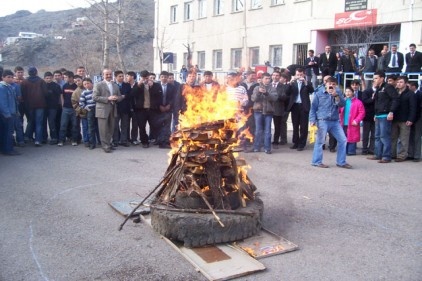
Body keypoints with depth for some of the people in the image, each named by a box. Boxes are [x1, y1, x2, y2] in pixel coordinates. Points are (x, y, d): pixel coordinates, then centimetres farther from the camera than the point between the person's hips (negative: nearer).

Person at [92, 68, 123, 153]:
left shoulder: (115, 85, 17)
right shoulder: (98, 85, -2)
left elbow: (120, 97, 18)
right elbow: (95, 97, -11)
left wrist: (116, 98, -7)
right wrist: (107, 98, -18)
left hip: (113, 110, 6)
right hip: (103, 110, -5)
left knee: (111, 128, 10)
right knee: (104, 129, -3)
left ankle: (108, 143, 23)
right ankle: (105, 146, 4)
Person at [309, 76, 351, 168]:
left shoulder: (337, 95, 14)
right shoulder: (319, 94, 2)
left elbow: (342, 104, -2)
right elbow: (313, 108, 1)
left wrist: (336, 95, -14)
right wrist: (312, 120, -9)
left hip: (335, 121, 5)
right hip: (322, 121, -4)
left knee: (343, 140, 2)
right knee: (320, 141, -1)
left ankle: (341, 162, 12)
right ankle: (316, 161, 9)